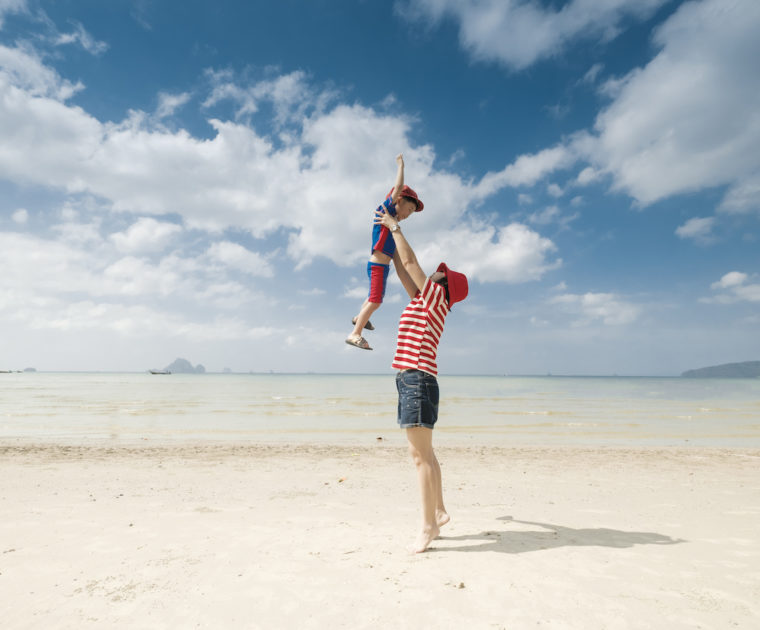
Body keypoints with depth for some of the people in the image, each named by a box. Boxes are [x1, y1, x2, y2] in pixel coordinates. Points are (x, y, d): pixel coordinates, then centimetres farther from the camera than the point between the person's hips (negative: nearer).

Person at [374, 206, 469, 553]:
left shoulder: (436, 299, -3)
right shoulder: (425, 302, 20)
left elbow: (409, 261, -3)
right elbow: (403, 269, 29)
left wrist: (396, 227, 10)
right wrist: (390, 235, 34)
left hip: (417, 379, -10)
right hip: (412, 381, 10)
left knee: (421, 455, -9)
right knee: (422, 453, 16)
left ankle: (428, 526, -2)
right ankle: (439, 511, 27)